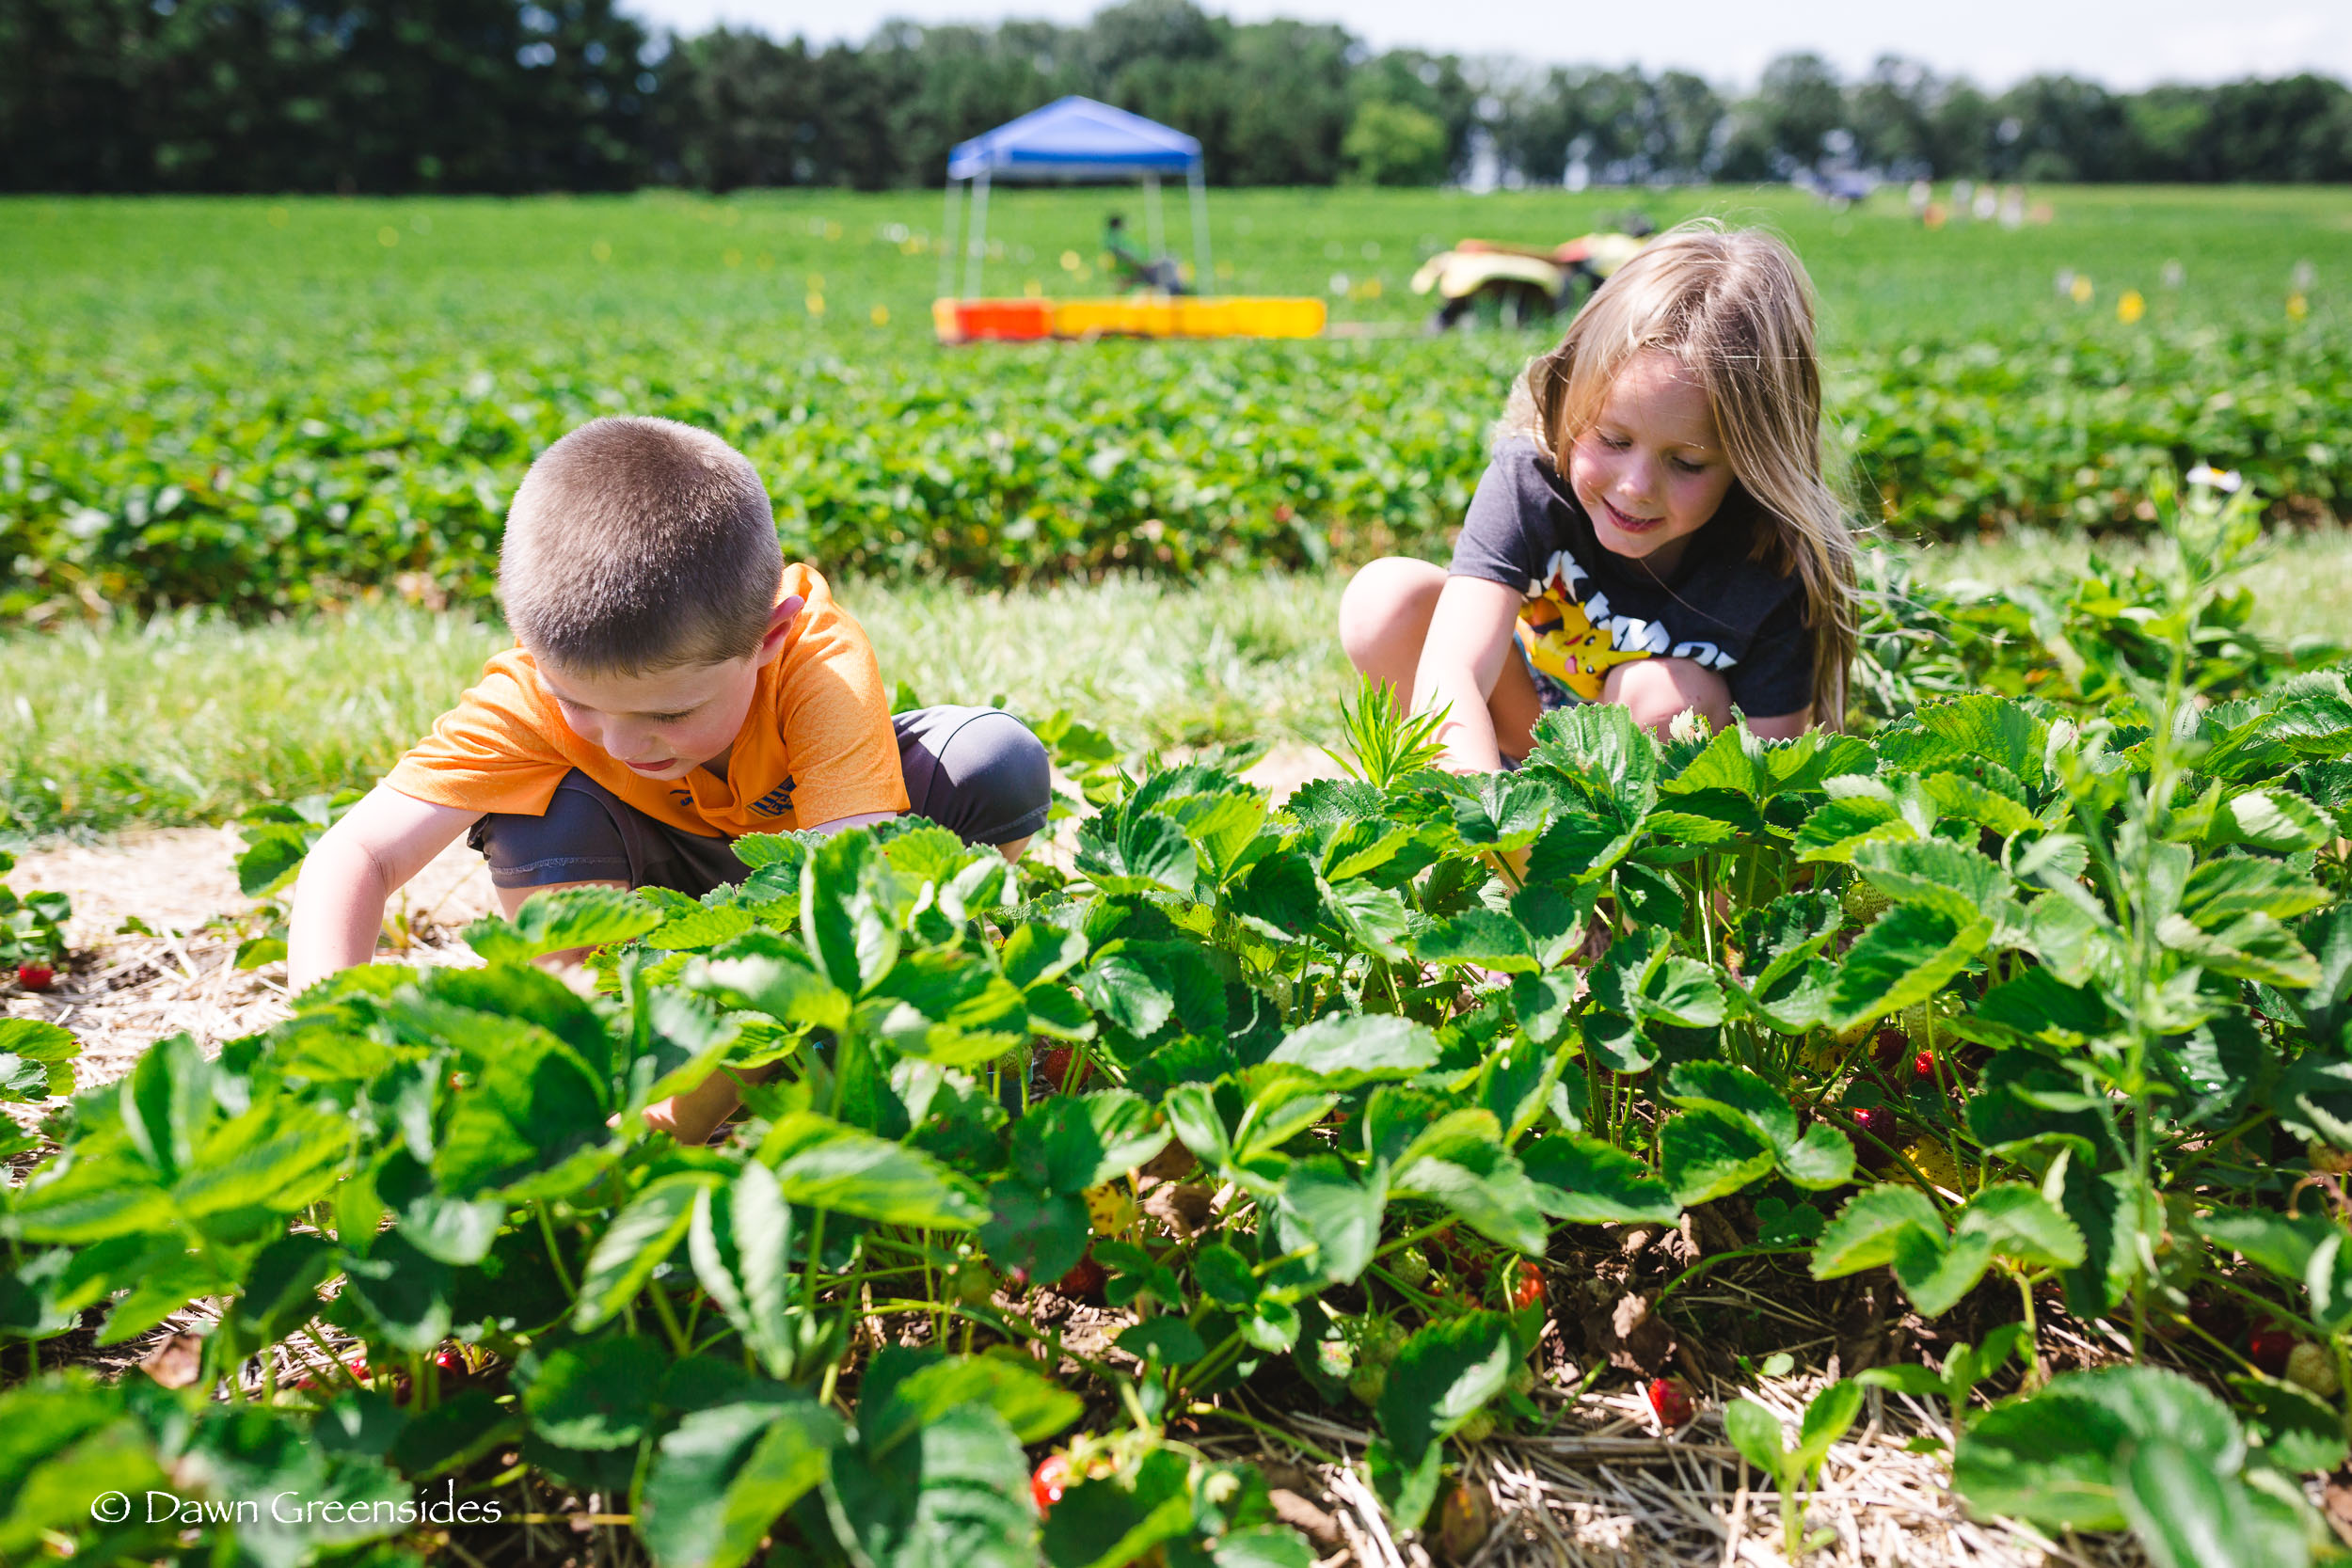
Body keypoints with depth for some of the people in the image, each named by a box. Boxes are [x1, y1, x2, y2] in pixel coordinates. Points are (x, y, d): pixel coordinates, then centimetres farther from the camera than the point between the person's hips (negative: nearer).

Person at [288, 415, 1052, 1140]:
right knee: (543, 806, -32)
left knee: (999, 766, -29)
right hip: (668, 885, 1)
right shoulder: (529, 695, -32)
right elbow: (357, 854, -34)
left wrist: (688, 1106, -58)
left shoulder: (825, 666, -40)